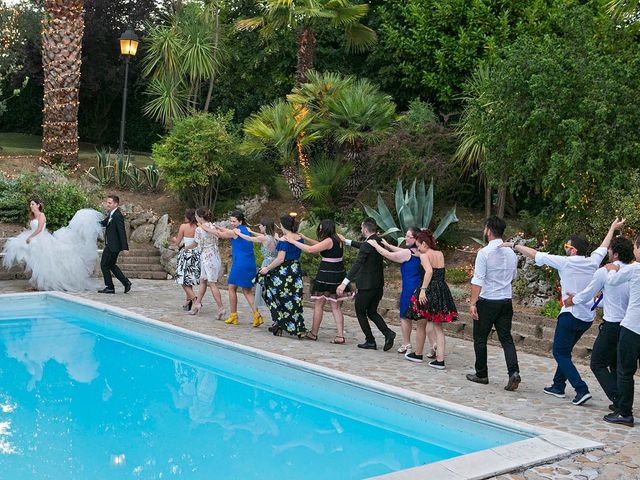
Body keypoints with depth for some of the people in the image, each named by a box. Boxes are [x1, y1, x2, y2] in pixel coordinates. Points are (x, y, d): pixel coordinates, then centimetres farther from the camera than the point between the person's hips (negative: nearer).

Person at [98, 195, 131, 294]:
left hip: (113, 246, -10)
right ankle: (126, 282, 19)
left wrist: (125, 248, -24)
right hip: (111, 245, 10)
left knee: (104, 264, -2)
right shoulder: (111, 214, 11)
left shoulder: (117, 216, -19)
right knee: (111, 265, 17)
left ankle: (110, 287, 6)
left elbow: (122, 232, -22)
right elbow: (104, 223, 21)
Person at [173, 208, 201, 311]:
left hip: (186, 253, -5)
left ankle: (194, 298, -17)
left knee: (183, 279, 2)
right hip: (197, 253, 5)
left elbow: (178, 243, -2)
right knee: (190, 279, 17)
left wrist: (175, 239, 20)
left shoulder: (184, 226, -9)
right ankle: (189, 301, 20)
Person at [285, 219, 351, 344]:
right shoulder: (337, 240, 11)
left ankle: (313, 333, 17)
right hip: (339, 275, 8)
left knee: (318, 305, 7)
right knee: (336, 307, 8)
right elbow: (319, 245, 24)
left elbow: (310, 249, -18)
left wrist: (293, 241, -10)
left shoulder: (328, 241, -14)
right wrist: (304, 238, 26)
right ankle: (340, 336, 2)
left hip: (326, 275, -8)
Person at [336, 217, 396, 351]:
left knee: (360, 312, 9)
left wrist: (344, 283, -32)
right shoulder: (379, 241, 7)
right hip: (379, 285, 8)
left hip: (366, 286, -8)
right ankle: (387, 332, -1)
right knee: (372, 312, 18)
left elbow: (357, 264, -28)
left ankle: (370, 341, 10)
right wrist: (345, 241, 36)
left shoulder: (367, 245, -20)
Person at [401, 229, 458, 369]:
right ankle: (440, 360, 1)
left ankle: (418, 354, 28)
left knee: (421, 324, 13)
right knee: (438, 327, 8)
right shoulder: (440, 254, 11)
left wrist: (423, 289, -30)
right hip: (442, 290, 6)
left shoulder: (424, 256, -9)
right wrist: (419, 254, 31)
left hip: (428, 290, -6)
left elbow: (429, 271, -26)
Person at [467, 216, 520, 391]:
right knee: (506, 338, 5)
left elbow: (478, 280, -18)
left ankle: (481, 374, 16)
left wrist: (473, 303, -17)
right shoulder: (511, 253, 5)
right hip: (506, 301, 5)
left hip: (487, 301, -5)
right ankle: (514, 371, -12)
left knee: (480, 339, 9)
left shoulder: (484, 253, -13)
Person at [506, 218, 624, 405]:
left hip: (570, 314, -7)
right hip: (588, 317, 7)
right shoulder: (593, 262, 5)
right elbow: (603, 247, 25)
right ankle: (558, 386, 26)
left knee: (560, 353, -1)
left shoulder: (565, 263, -9)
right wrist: (612, 228, 43)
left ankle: (581, 389, -12)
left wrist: (514, 246, 7)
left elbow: (535, 254, -4)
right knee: (565, 351, 20)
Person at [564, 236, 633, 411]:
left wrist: (573, 301, 20)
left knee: (598, 364, 6)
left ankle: (618, 399, -5)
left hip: (612, 325, -6)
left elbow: (586, 295, 1)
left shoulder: (604, 272, -11)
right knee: (617, 364, 21)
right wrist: (599, 301, 30)